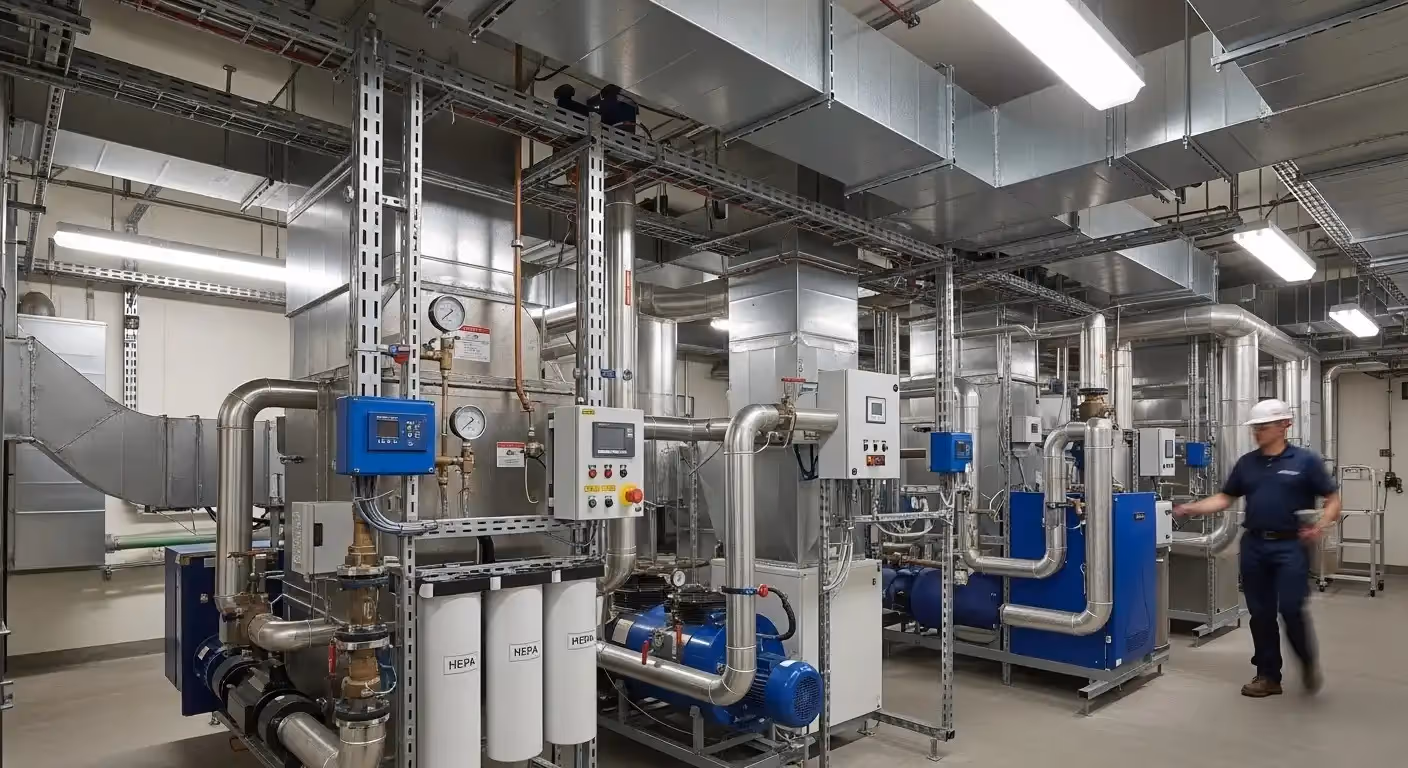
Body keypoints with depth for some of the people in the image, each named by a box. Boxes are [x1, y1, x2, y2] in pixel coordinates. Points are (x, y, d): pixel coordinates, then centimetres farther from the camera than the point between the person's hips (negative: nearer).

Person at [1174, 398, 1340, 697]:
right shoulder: (1247, 463, 8)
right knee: (1260, 613, 8)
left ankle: (1308, 661, 22)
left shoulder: (1305, 460, -4)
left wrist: (1321, 525, -20)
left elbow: (1333, 499, -2)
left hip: (1291, 545, -4)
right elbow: (1225, 498, 10)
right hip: (1254, 545, 4)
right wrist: (1190, 509, -3)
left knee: (1291, 609, -8)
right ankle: (1268, 675, 19)